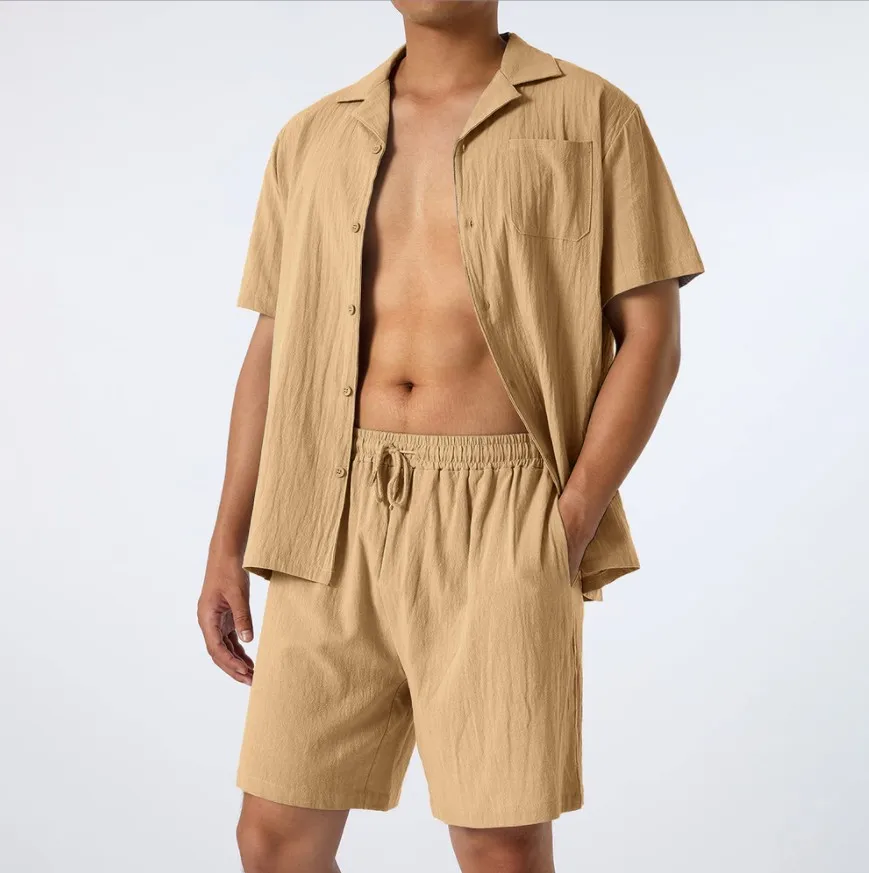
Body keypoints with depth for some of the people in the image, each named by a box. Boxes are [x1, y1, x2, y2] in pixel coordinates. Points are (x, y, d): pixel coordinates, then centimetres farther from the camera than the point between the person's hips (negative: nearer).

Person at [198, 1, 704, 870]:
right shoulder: (311, 140, 15)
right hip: (342, 525, 4)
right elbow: (273, 353, 15)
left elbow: (651, 338, -2)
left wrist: (569, 529, -13)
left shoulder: (593, 116, 3)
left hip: (499, 524, -3)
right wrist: (226, 547, 7)